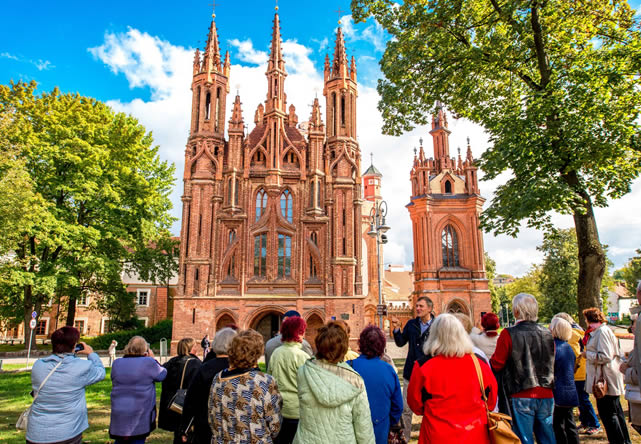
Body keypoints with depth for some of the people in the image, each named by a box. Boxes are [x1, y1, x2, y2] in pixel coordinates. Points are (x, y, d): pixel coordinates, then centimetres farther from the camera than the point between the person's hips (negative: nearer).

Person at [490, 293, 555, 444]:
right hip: (546, 395, 5)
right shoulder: (547, 334, 3)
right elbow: (551, 362, 16)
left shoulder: (509, 334, -14)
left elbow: (496, 364, -10)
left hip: (521, 396, -5)